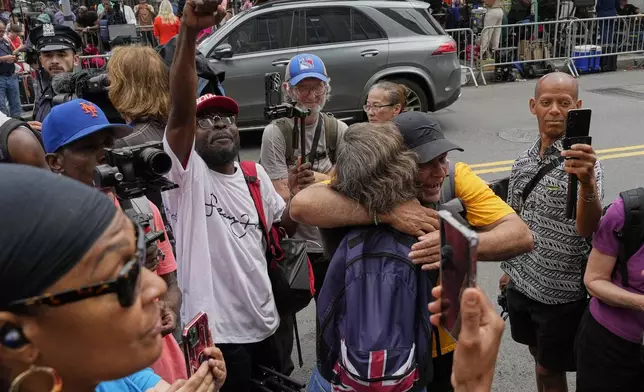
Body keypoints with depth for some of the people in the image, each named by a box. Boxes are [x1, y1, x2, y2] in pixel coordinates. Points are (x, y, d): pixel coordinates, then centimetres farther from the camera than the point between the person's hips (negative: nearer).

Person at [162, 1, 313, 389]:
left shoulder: (256, 175, 6)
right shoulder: (186, 170, -12)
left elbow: (286, 225, 15)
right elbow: (180, 110, -29)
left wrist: (298, 195, -8)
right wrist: (189, 33, -41)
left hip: (265, 322, 6)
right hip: (215, 330, -6)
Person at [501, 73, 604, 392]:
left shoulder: (581, 160, -18)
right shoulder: (523, 161, 0)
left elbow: (586, 229, -33)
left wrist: (587, 182, -51)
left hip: (561, 292, -5)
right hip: (521, 284, 5)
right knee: (538, 357, 22)